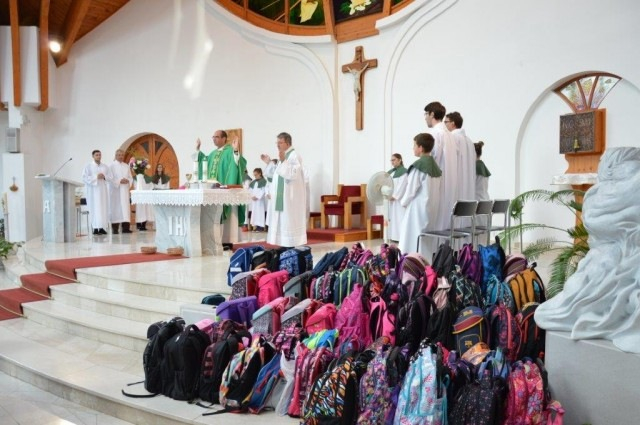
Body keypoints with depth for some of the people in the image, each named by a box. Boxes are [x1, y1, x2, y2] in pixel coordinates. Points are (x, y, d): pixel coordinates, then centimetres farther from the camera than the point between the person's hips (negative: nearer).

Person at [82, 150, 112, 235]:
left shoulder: (105, 166, 12)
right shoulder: (88, 166, 0)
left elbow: (110, 176, 11)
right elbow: (84, 177, -8)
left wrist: (104, 176, -9)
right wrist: (96, 177, -16)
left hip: (103, 189, 4)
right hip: (93, 190, -4)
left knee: (103, 208, 2)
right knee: (95, 208, -8)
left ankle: (101, 227, 6)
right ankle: (95, 228, -8)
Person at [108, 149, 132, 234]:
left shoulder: (126, 166, 15)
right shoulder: (112, 166, 1)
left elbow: (130, 177, 13)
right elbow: (110, 178, -7)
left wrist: (127, 181, -7)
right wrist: (119, 181, -18)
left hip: (125, 190, 4)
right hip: (115, 190, -4)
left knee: (125, 207, 0)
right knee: (116, 208, -5)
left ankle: (126, 227, 1)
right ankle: (115, 228, -1)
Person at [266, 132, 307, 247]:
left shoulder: (294, 156, -11)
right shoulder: (283, 156, 17)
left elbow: (293, 173, -24)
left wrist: (283, 161, -25)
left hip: (290, 195, -9)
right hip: (282, 195, 10)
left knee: (289, 220, -9)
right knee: (282, 220, 8)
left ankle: (292, 245, -5)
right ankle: (285, 244, 12)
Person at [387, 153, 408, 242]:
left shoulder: (404, 171, -8)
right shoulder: (391, 172, 16)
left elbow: (402, 185, -15)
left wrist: (394, 196, -18)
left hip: (399, 198, -8)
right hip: (391, 197, 8)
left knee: (399, 217, -7)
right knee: (392, 217, 7)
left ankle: (400, 237, -6)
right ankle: (393, 236, 11)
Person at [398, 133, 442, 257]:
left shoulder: (418, 166, -14)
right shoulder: (435, 166, 8)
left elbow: (411, 189, -12)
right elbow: (438, 190, 11)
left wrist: (403, 202, 5)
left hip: (417, 209, -8)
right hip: (432, 209, 8)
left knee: (414, 243, -2)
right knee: (428, 242, 11)